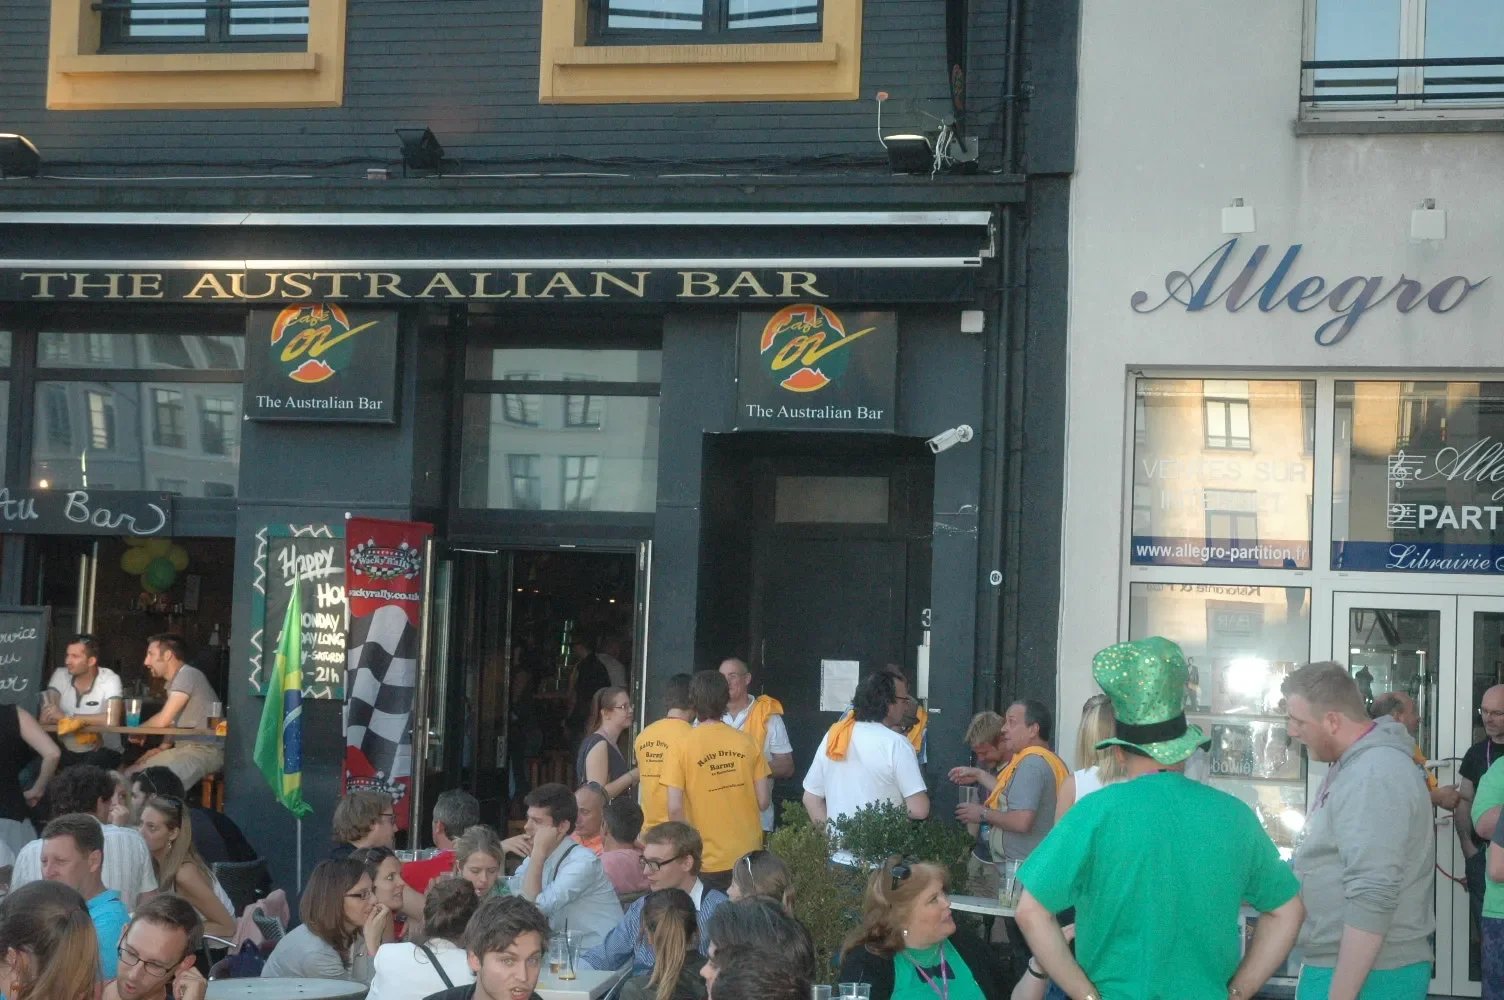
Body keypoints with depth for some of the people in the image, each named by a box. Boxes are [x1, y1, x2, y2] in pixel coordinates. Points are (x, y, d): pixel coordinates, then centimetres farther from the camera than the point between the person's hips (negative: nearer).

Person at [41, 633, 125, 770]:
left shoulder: (110, 679, -11)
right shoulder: (60, 675, -1)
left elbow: (112, 718, -26)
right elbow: (45, 718, -10)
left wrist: (67, 717, -22)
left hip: (103, 750, -3)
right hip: (67, 751, 4)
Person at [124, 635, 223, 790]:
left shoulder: (187, 674, -12)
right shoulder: (174, 681, 19)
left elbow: (162, 720, -17)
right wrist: (163, 748, 1)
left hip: (206, 750, -10)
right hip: (185, 748, 10)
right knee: (129, 776, 2)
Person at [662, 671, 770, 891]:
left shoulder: (681, 747, -8)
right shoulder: (747, 742, -1)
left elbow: (675, 809, -11)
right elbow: (763, 801, 0)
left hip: (707, 863, -2)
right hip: (748, 857, 2)